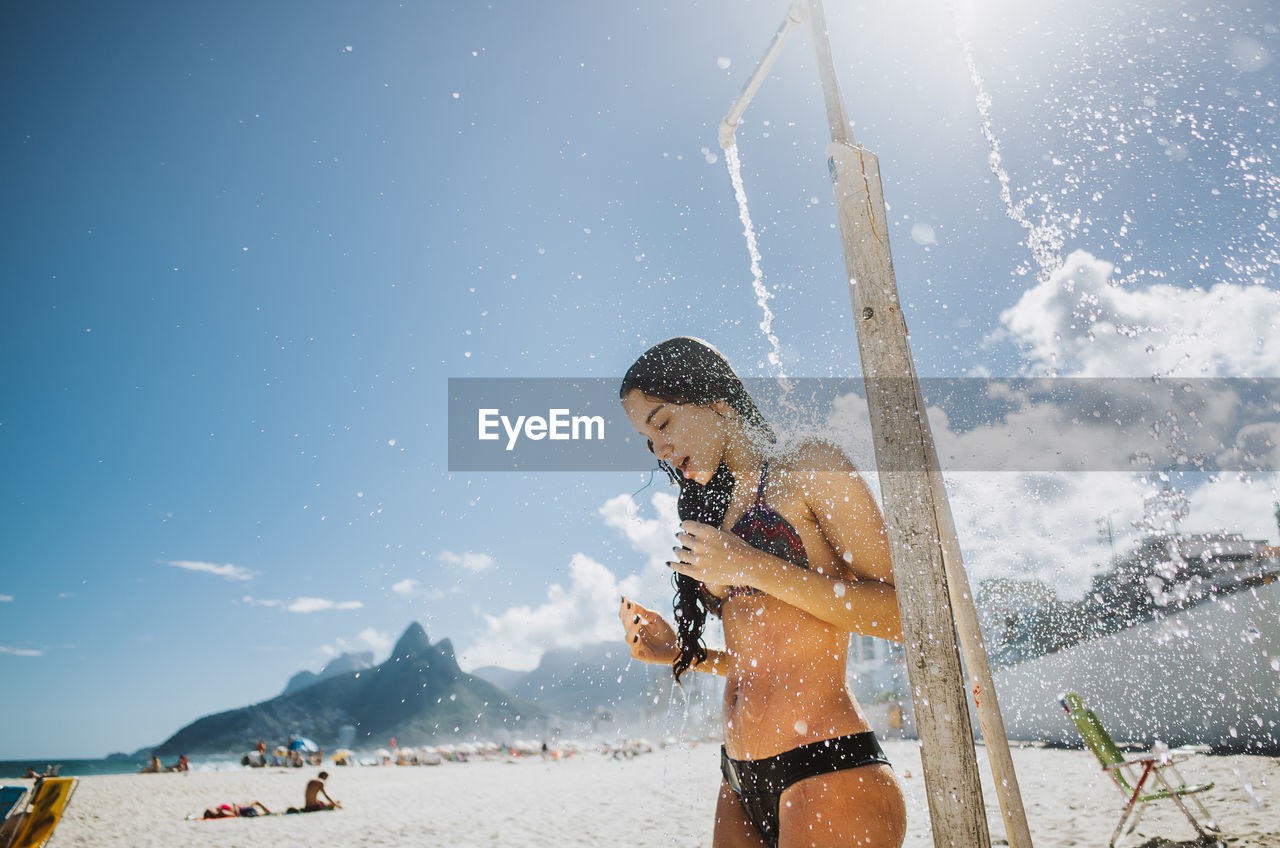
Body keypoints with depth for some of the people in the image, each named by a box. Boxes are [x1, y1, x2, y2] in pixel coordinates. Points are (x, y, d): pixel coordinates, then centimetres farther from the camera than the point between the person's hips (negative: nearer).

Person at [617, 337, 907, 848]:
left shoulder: (811, 469, -5)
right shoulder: (720, 511, 15)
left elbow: (901, 614, -13)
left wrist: (753, 567, -17)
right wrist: (681, 654, 5)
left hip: (830, 773, -7)